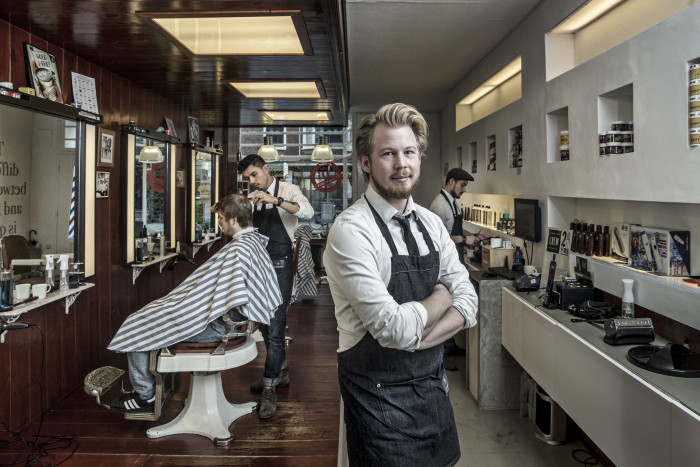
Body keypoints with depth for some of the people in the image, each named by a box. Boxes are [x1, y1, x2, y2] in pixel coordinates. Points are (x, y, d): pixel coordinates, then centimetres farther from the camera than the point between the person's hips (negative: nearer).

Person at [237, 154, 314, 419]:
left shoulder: (287, 190, -6)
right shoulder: (253, 198, 14)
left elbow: (308, 212, -26)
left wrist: (275, 200, -35)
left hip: (280, 265, -7)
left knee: (275, 326, -8)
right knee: (265, 322, 15)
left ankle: (269, 389, 0)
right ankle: (281, 372, 32)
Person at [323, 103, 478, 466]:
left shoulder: (431, 224, 3)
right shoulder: (350, 231, -20)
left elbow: (467, 303, -3)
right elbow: (393, 328, -26)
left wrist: (416, 337, -19)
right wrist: (440, 296, -8)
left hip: (433, 386, 7)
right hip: (379, 395, -6)